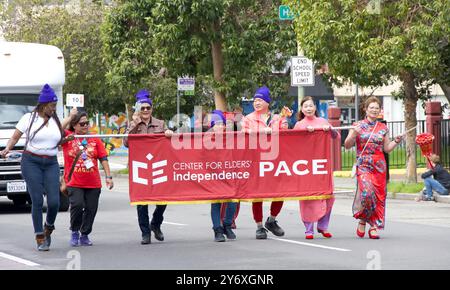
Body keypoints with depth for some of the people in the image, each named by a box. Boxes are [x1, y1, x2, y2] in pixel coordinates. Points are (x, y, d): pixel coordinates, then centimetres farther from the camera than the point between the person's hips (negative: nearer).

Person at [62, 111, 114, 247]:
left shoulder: (95, 139, 10)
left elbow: (103, 158, 8)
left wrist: (108, 176, 1)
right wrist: (70, 116, -6)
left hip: (93, 183, 3)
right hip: (74, 183, -3)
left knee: (91, 209, 2)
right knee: (77, 205, -17)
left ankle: (84, 235, 17)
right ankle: (75, 232, 4)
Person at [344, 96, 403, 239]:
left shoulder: (383, 128, 12)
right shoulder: (358, 125, 6)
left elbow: (387, 148, 15)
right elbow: (347, 146, 5)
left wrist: (396, 141, -2)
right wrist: (353, 135, -13)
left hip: (379, 165, 3)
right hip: (363, 164, -3)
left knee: (379, 195, -2)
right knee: (366, 191, -21)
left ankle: (374, 227, 5)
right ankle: (362, 220, 1)